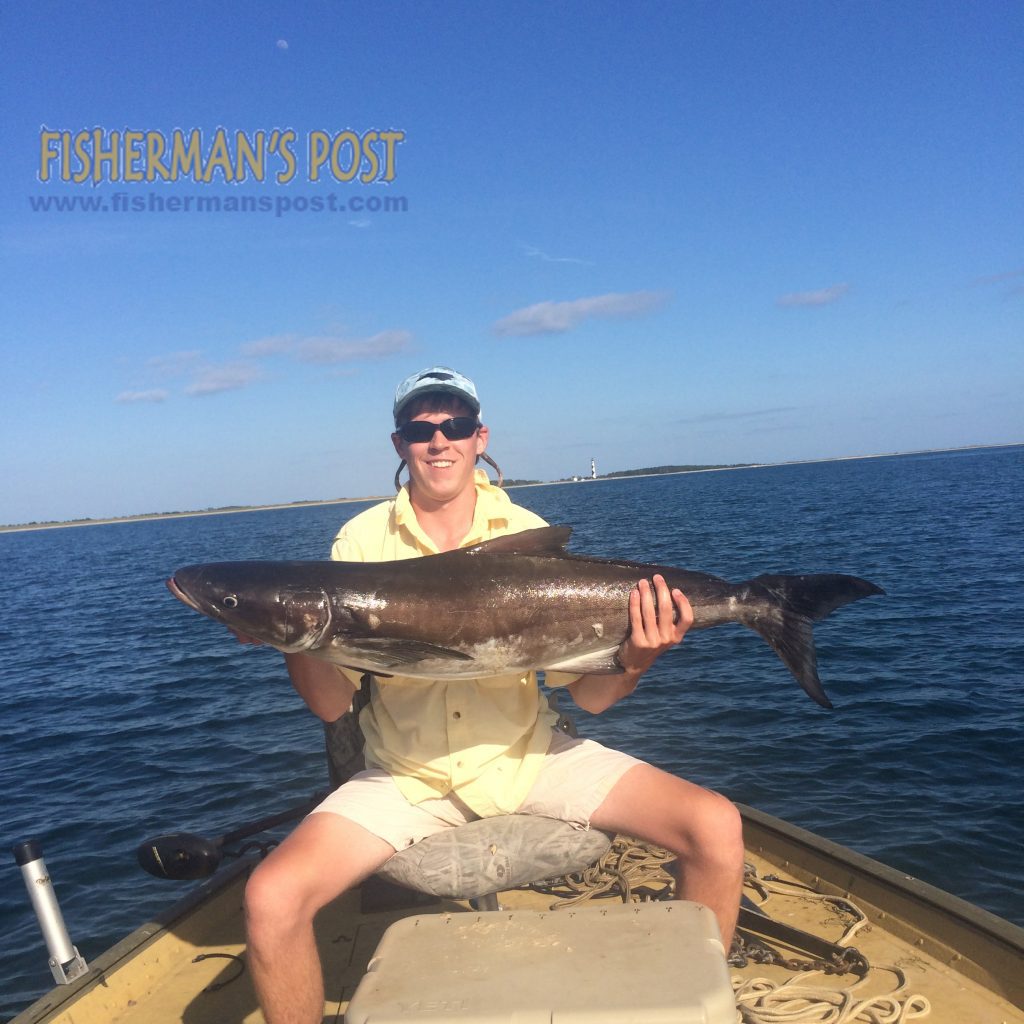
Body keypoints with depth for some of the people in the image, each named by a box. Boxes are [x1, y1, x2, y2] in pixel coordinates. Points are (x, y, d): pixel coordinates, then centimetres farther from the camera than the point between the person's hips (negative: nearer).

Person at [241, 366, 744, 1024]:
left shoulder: (527, 532, -3)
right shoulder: (362, 542, -4)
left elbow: (589, 696, -3)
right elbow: (332, 706, -6)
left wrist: (635, 661, -24)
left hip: (528, 756, 1)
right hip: (407, 776, 0)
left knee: (717, 829, -14)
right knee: (272, 898, -23)